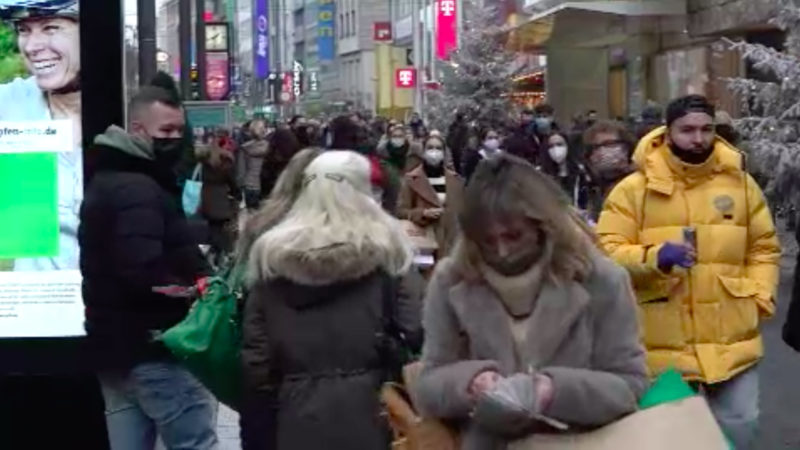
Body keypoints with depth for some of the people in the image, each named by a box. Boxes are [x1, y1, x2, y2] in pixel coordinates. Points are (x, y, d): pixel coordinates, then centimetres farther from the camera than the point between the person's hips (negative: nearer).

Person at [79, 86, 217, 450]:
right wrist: (198, 286, -14)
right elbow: (145, 272, -29)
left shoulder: (107, 180, 16)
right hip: (152, 348, -10)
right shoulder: (138, 189, -17)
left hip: (114, 346, 10)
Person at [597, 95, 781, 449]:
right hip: (664, 343, -2)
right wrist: (653, 258, -24)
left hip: (731, 337, 3)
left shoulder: (740, 182, 6)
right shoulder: (634, 188, -4)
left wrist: (760, 295, 1)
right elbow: (607, 251, -8)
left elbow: (764, 247, 14)